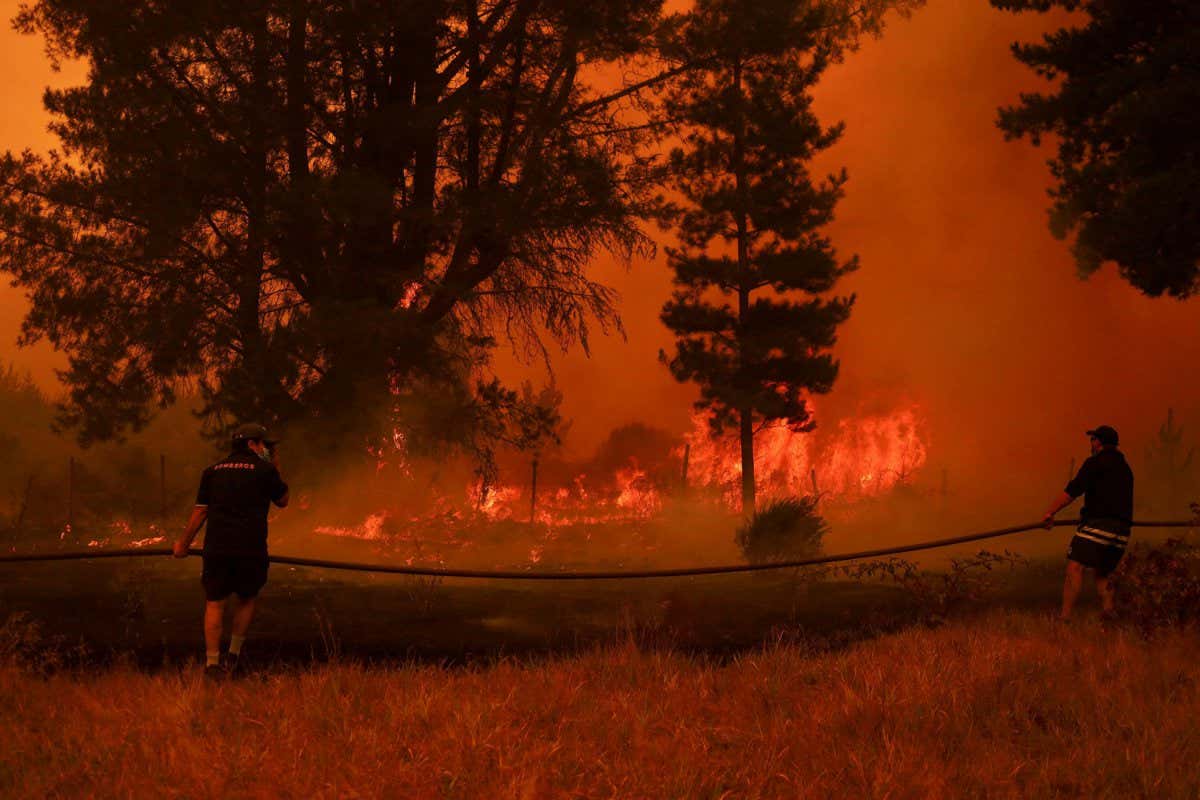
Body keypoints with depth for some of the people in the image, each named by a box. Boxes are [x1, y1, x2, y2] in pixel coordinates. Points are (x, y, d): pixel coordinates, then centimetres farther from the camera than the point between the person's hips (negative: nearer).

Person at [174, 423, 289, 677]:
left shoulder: (213, 471, 12)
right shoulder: (265, 471, 2)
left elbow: (200, 511, 12)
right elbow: (283, 500, 15)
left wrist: (184, 543, 22)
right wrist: (276, 468, 24)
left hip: (216, 548, 2)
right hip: (251, 549, -2)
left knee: (214, 603, 5)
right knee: (246, 599, 18)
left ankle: (212, 663, -2)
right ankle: (234, 655, 18)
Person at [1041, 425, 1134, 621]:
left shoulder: (1096, 462, 0)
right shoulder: (1125, 468, 25)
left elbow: (1072, 491, -8)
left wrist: (1050, 513, -7)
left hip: (1097, 524, -8)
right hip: (1121, 531, 8)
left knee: (1075, 568, -16)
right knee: (1102, 574, 20)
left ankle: (1065, 616, -30)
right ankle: (1107, 614, 1)